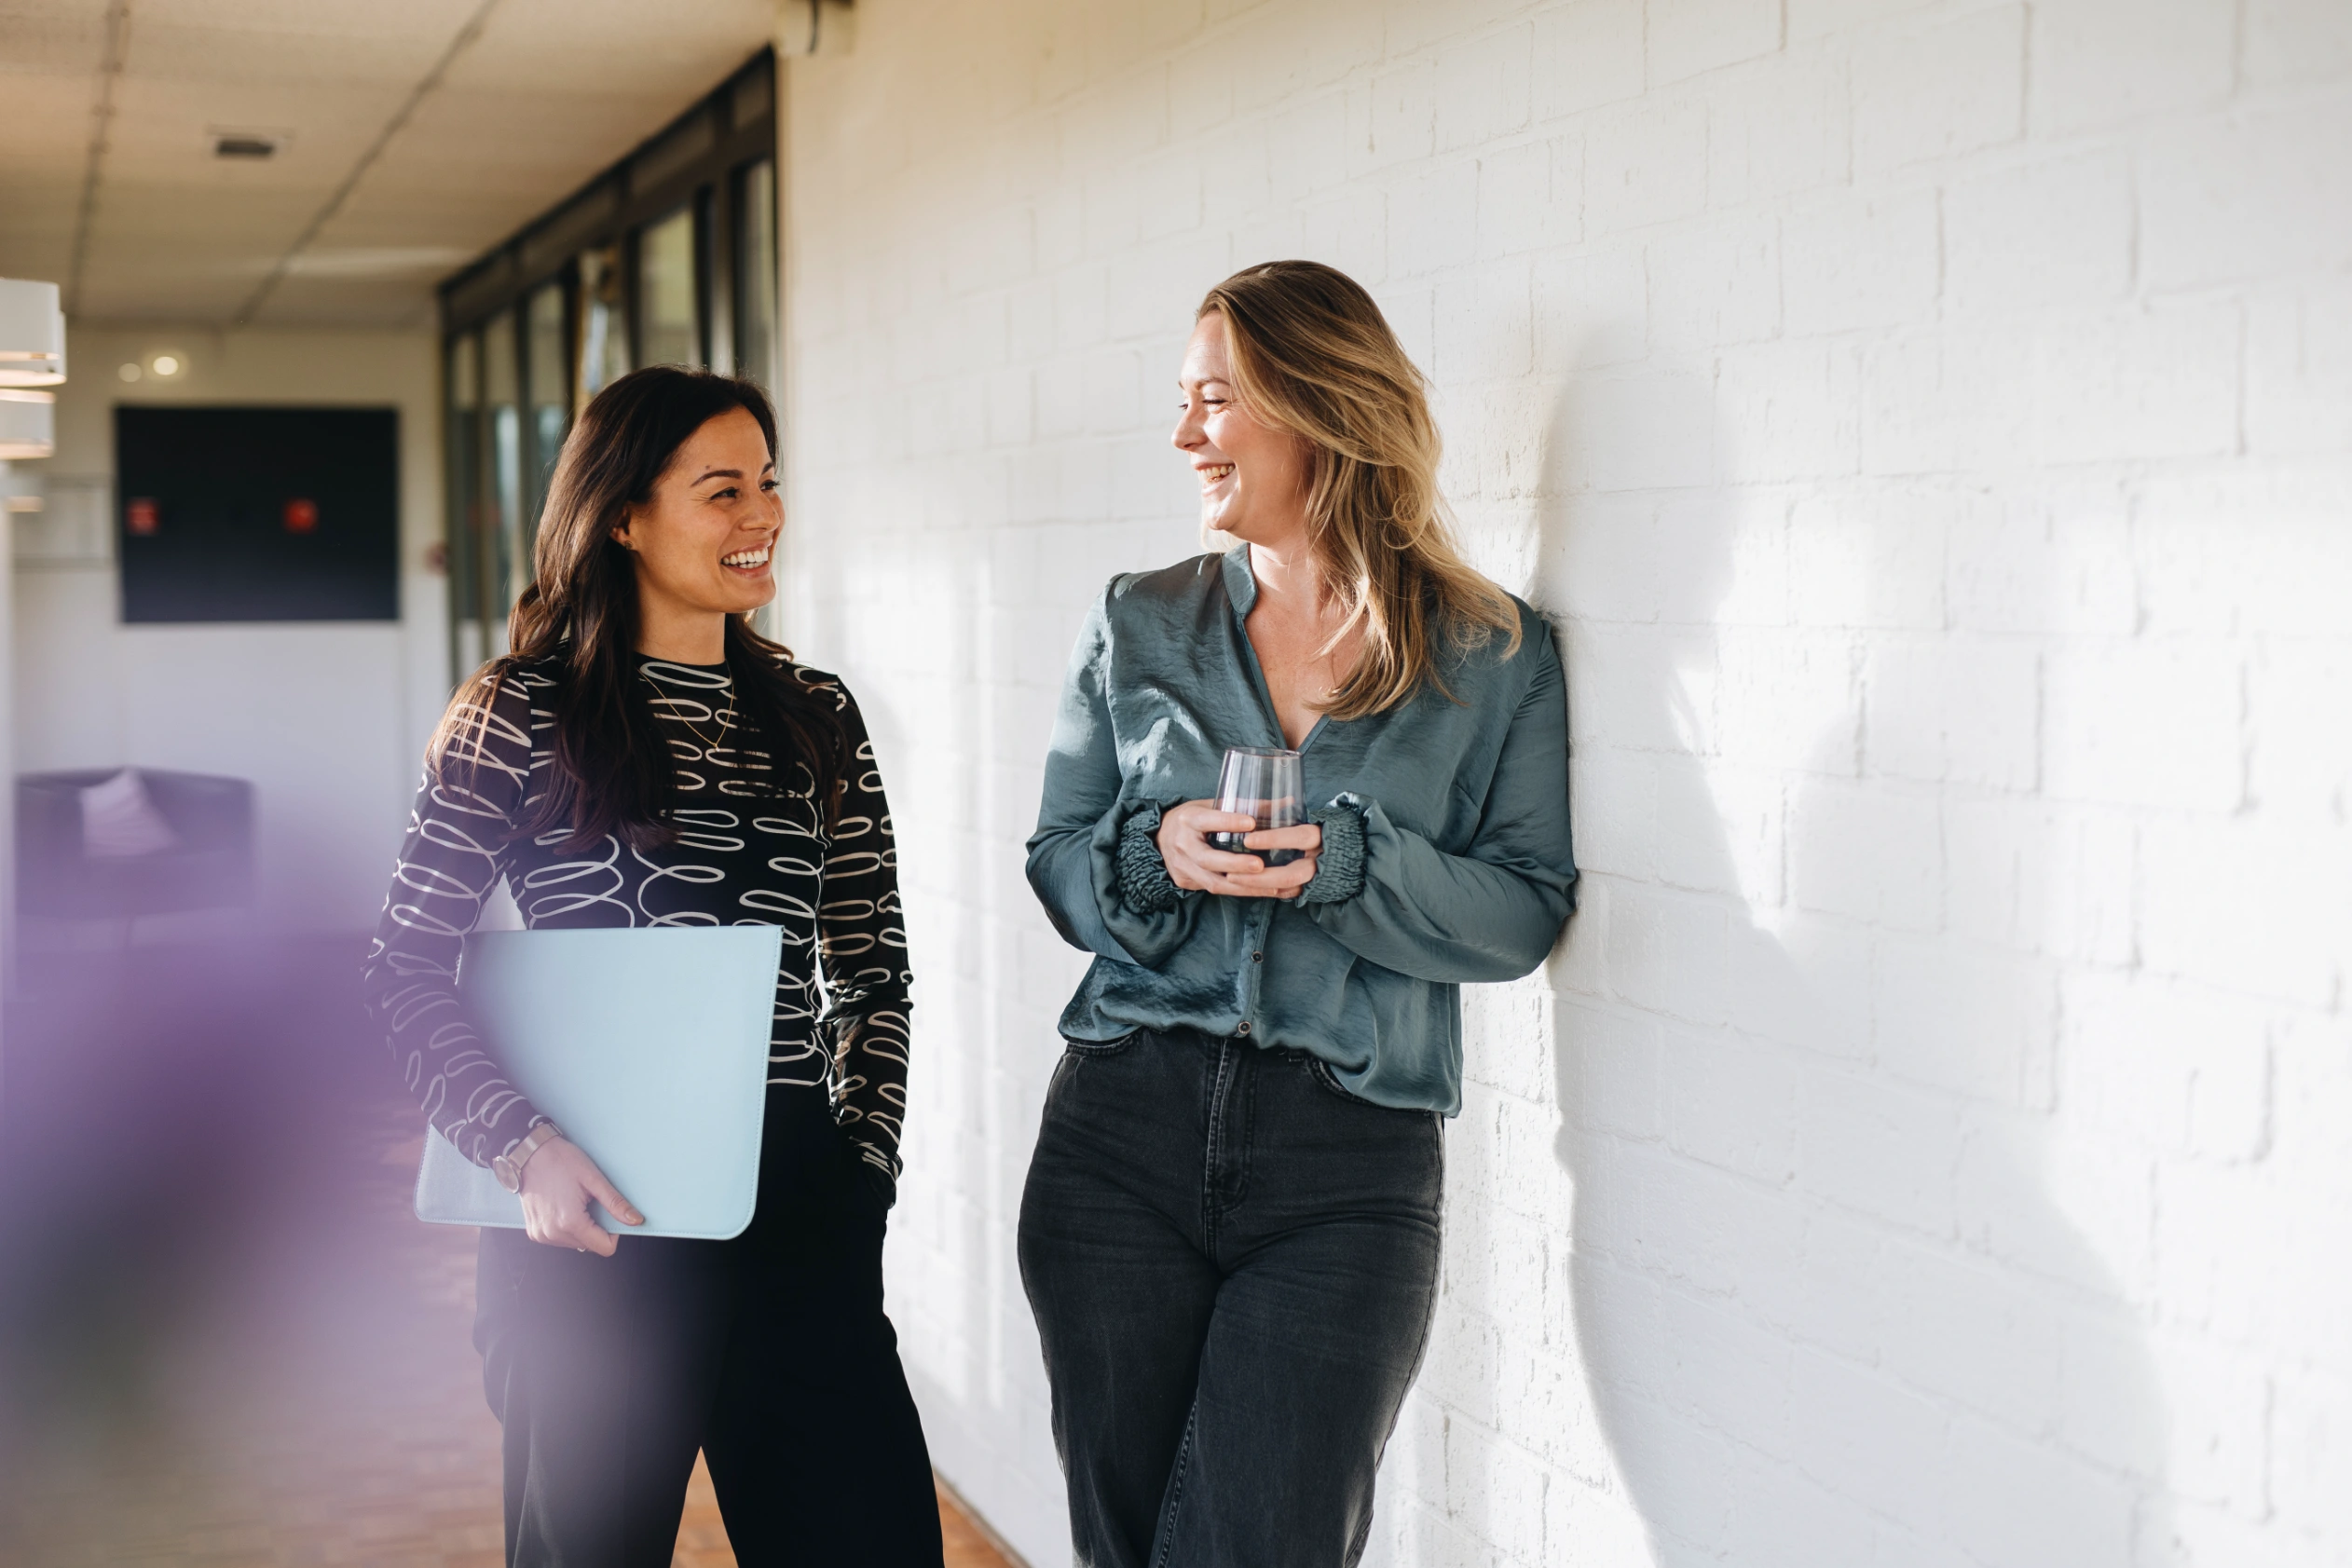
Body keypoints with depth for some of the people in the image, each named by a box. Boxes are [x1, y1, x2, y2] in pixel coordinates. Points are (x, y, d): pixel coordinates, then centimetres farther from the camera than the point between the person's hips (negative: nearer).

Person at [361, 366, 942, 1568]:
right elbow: (405, 975, -5)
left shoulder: (815, 717, 10)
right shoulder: (521, 714, -4)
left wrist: (865, 1154, 4)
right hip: (597, 1215, -4)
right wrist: (524, 1145, -16)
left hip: (797, 1205, 4)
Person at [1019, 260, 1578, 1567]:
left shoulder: (1495, 658, 3)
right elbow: (1058, 863, 11)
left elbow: (1526, 912, -1)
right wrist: (1157, 851, -11)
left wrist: (1340, 863, -16)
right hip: (1125, 1129, 3)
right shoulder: (1136, 628, 11)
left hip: (1353, 1164, -2)